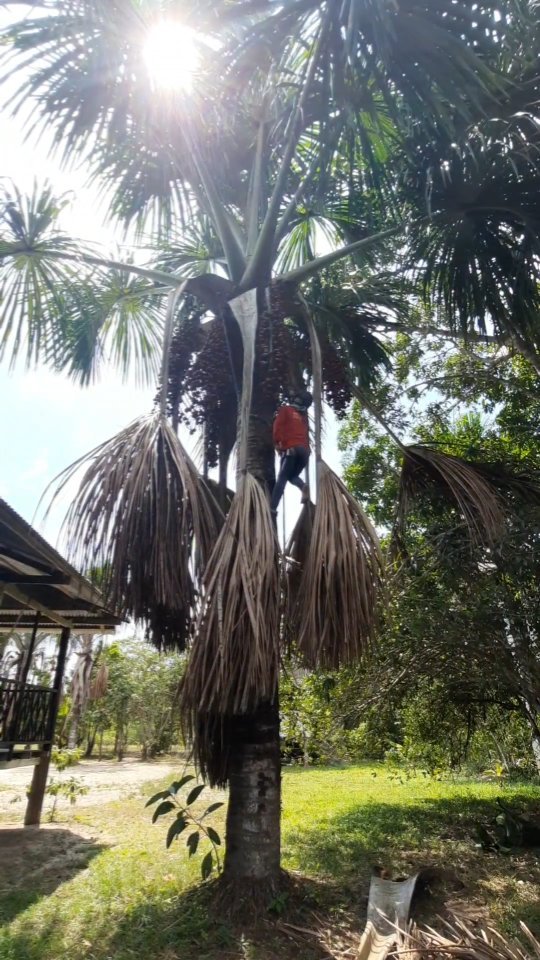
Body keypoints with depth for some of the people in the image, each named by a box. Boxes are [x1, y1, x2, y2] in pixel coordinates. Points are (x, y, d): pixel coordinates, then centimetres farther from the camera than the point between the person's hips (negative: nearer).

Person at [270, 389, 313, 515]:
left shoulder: (286, 410, 10)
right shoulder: (303, 415, 21)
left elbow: (277, 427, -1)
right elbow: (306, 434, 15)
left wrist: (278, 444, -2)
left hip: (290, 448, -3)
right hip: (304, 449, 4)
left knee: (282, 478, -3)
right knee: (293, 476, 20)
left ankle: (273, 507, -10)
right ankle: (303, 486, -13)